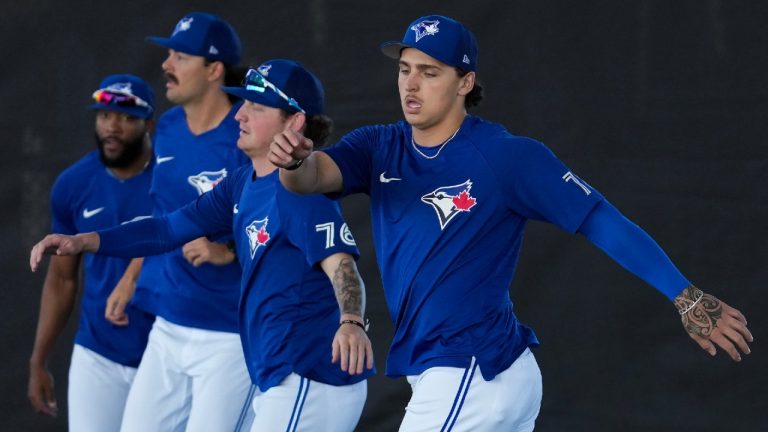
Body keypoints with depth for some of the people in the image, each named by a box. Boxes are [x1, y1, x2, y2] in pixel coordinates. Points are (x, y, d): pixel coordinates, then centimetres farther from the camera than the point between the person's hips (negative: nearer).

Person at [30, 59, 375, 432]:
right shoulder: (243, 185, 14)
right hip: (273, 381, 10)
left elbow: (339, 264, -27)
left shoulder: (299, 189, -14)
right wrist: (82, 242, 7)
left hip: (311, 380, -10)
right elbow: (171, 229, 17)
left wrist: (350, 322, -48)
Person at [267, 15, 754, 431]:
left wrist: (687, 298, -19)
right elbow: (316, 175, -14)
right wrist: (296, 161, -40)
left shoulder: (507, 156, -12)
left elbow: (601, 220, -13)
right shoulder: (379, 149, 3)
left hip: (474, 375, -6)